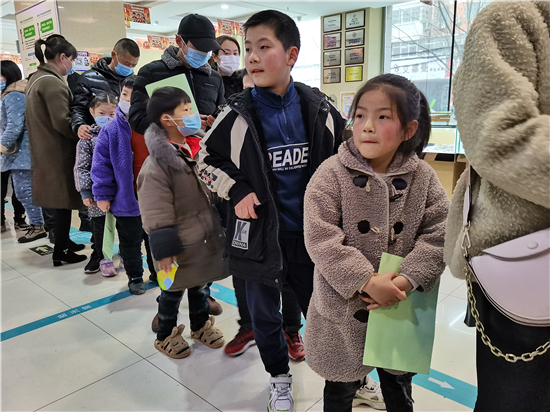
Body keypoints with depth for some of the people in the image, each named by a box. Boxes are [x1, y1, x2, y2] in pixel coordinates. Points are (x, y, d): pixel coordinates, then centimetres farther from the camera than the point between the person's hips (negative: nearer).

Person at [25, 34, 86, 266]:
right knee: (63, 201, -1)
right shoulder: (52, 83, -17)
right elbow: (62, 122, -23)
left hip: (46, 150, 10)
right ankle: (60, 253, 9)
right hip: (58, 152, -10)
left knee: (59, 200, 18)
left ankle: (63, 241, 30)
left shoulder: (36, 78, 15)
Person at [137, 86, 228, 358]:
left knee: (200, 284, 24)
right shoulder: (157, 165, -22)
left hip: (205, 238, 7)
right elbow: (156, 215, -21)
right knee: (173, 290, 13)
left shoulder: (198, 149, 4)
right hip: (181, 244, -7)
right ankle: (165, 335, 36)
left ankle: (201, 325, 46)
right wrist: (164, 249, -19)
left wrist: (217, 229, 19)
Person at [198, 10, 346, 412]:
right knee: (265, 315, 16)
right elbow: (206, 159, 3)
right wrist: (237, 191, -10)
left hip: (310, 231, 1)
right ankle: (280, 379, 42)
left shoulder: (319, 108, -4)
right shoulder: (238, 115, -9)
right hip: (259, 233, 0)